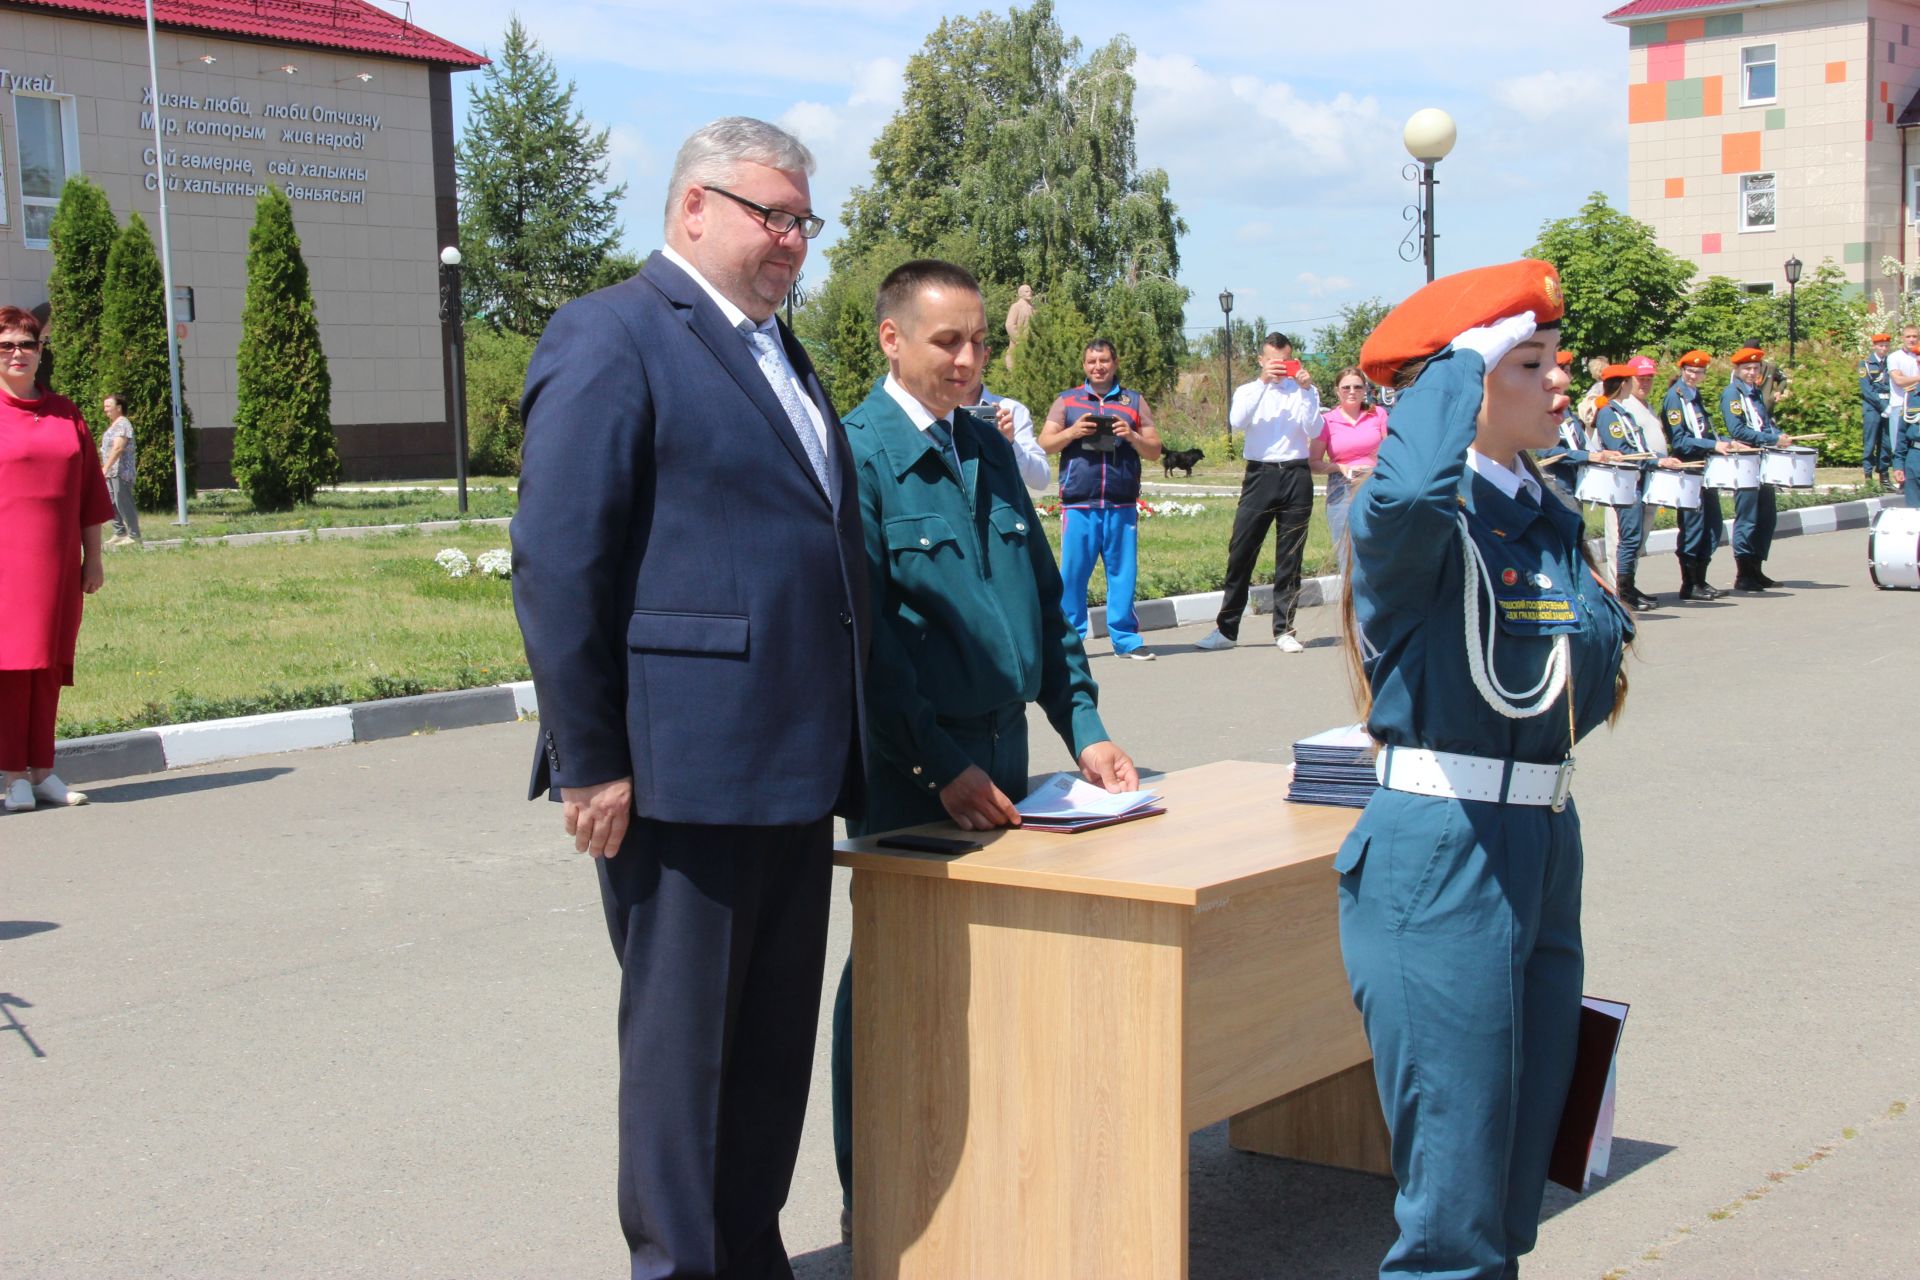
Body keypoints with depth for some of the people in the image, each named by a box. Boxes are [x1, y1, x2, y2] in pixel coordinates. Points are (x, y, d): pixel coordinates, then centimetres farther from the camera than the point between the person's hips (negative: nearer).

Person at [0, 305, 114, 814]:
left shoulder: (66, 414, 11)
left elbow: (90, 491, 14)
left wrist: (93, 557, 10)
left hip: (56, 562, 4)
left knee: (48, 663, 7)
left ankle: (42, 770, 14)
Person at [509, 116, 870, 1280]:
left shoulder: (781, 354, 19)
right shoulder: (611, 338, -8)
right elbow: (558, 564, -14)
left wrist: (842, 749, 17)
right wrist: (589, 763, -17)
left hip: (795, 771, 8)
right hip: (684, 775, -8)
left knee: (775, 1043, 15)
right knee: (681, 1043, 3)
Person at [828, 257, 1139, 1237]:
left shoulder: (990, 448, 12)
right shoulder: (859, 450, -10)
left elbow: (1043, 599, 15)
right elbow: (868, 632, -14)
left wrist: (1084, 730, 7)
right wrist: (942, 764, -17)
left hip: (1001, 754, 7)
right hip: (910, 772, -6)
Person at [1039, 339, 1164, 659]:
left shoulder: (1134, 401, 15)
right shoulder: (1066, 401, 14)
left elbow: (1154, 451, 13)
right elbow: (1045, 444, 7)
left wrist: (1132, 436, -7)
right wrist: (1073, 432, -10)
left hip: (1122, 506, 1)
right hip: (1078, 504, -1)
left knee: (1123, 572, 1)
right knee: (1073, 572, -3)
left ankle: (1125, 638, 7)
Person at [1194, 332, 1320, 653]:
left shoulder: (1304, 391, 12)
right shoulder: (1249, 391, 12)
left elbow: (1313, 430, -4)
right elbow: (1236, 422, -9)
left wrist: (1307, 389, -13)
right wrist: (1263, 382, -15)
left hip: (1296, 475, 0)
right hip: (1260, 474, 0)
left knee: (1290, 556, 3)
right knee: (1241, 551, -3)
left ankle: (1284, 630, 10)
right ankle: (1226, 629, 4)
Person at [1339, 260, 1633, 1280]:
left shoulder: (1549, 521, 13)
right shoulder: (1425, 519, -11)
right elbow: (1405, 491, -37)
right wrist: (1457, 362, -23)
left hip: (1545, 847, 8)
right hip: (1441, 852, -8)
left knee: (1521, 1162, 17)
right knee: (1454, 1183, -5)